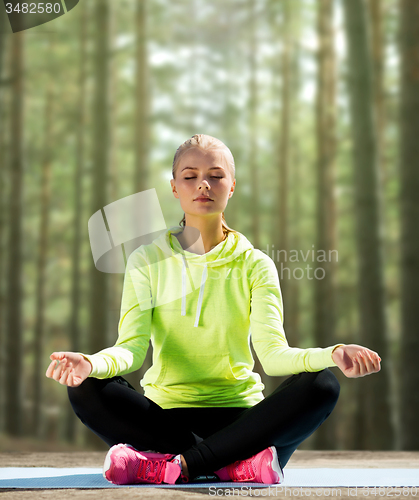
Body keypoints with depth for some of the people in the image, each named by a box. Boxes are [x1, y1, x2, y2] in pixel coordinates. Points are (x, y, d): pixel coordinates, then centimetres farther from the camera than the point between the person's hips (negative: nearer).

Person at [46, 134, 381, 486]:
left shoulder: (254, 265, 5)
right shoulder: (147, 260, 6)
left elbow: (273, 353, -8)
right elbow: (132, 347, -7)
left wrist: (332, 355, -30)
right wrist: (92, 363, -31)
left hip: (240, 413, 0)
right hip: (165, 412, 0)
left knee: (322, 385, -27)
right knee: (87, 389, -27)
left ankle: (177, 465, -30)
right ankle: (239, 462, -28)